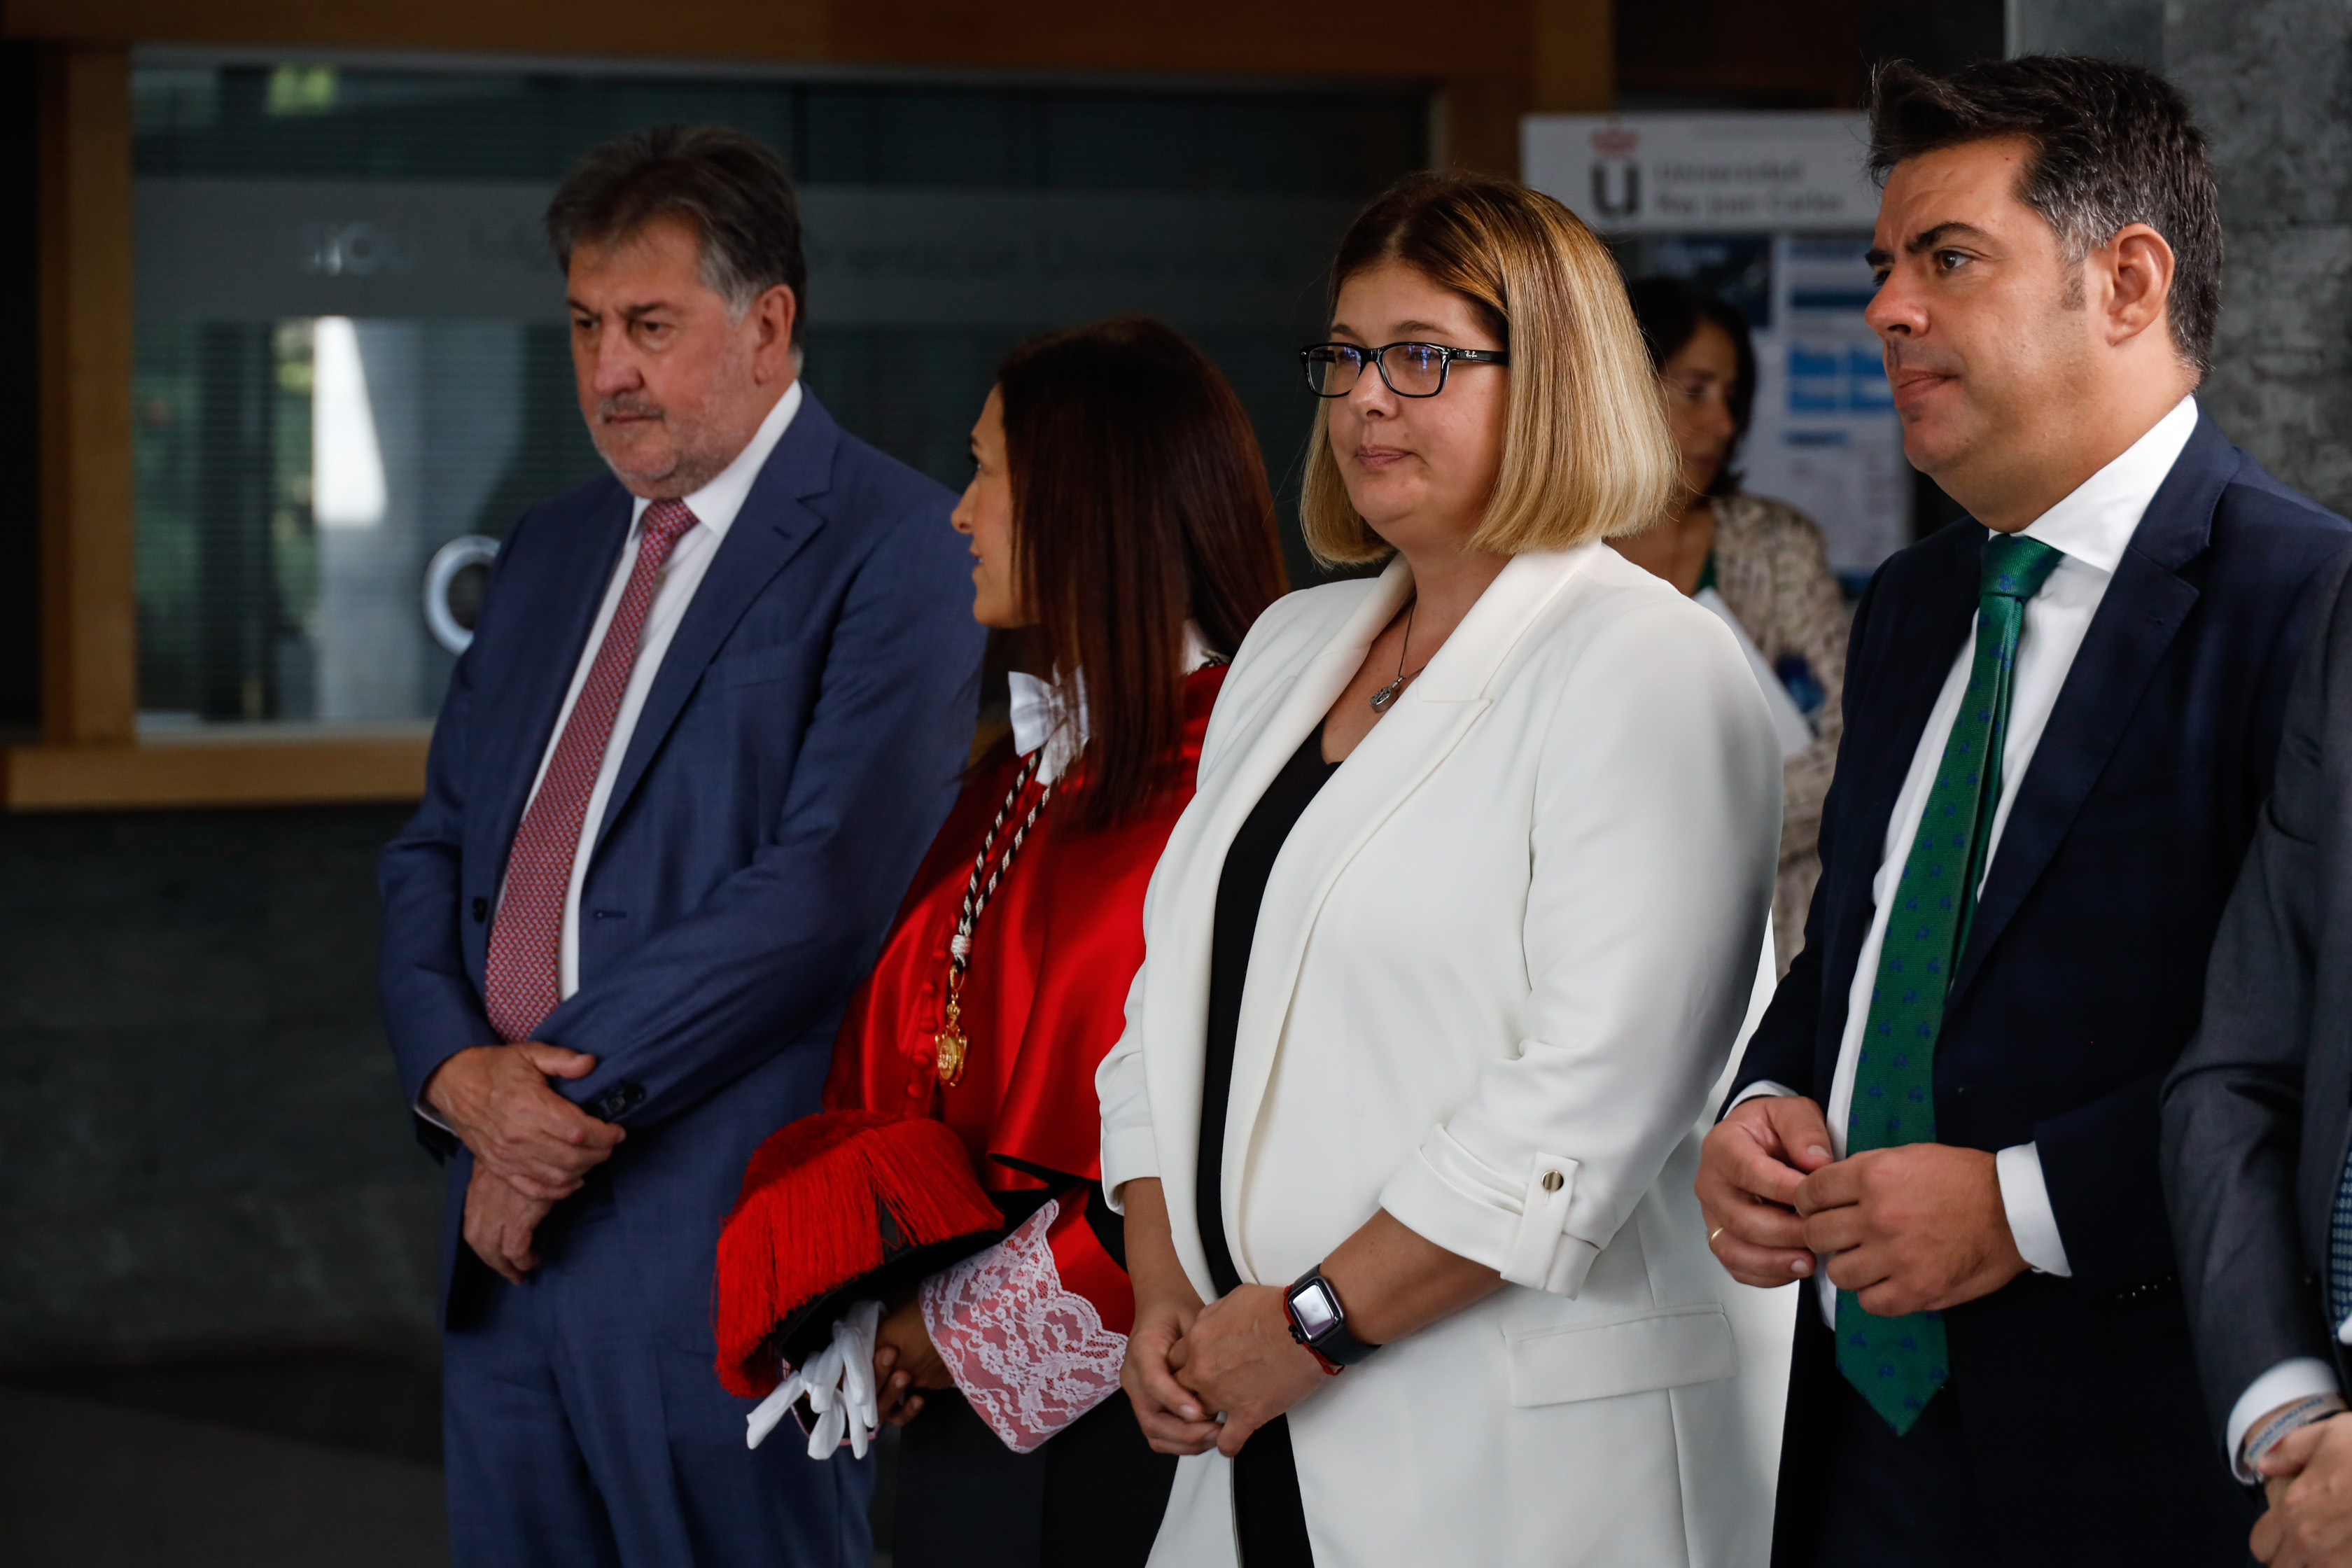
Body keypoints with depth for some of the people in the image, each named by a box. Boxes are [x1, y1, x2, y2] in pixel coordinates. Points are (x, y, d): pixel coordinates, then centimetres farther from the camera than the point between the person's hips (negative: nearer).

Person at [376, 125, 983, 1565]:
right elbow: (438, 846, 16)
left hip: (720, 1238, -7)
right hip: (507, 1230, 7)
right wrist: (461, 1073, -4)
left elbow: (829, 885, -17)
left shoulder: (894, 548, -7)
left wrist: (568, 1088, -13)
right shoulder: (553, 553, 18)